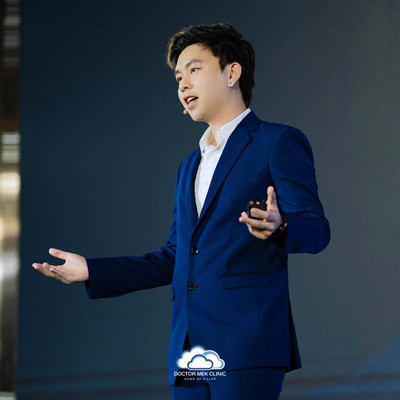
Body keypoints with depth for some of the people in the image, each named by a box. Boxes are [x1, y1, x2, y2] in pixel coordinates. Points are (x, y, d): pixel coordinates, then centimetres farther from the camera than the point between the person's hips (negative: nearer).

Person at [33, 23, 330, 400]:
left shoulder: (278, 143, 2)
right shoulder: (190, 167, 26)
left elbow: (315, 228, -7)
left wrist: (278, 227, -30)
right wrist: (91, 271, 22)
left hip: (246, 345, -7)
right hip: (189, 351, 7)